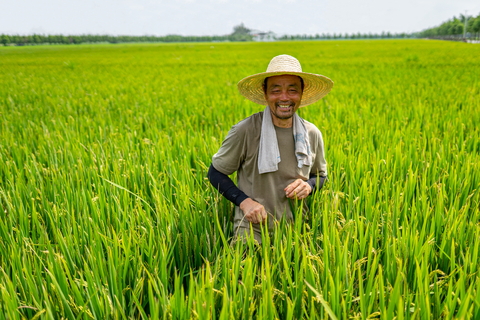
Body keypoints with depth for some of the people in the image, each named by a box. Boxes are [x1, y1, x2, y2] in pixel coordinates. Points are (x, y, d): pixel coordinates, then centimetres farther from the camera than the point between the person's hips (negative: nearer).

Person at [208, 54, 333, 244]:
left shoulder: (312, 134, 0)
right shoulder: (245, 131, -13)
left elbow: (321, 175, 18)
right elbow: (215, 173, -1)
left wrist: (309, 186, -5)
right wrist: (243, 201, -15)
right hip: (252, 230, -4)